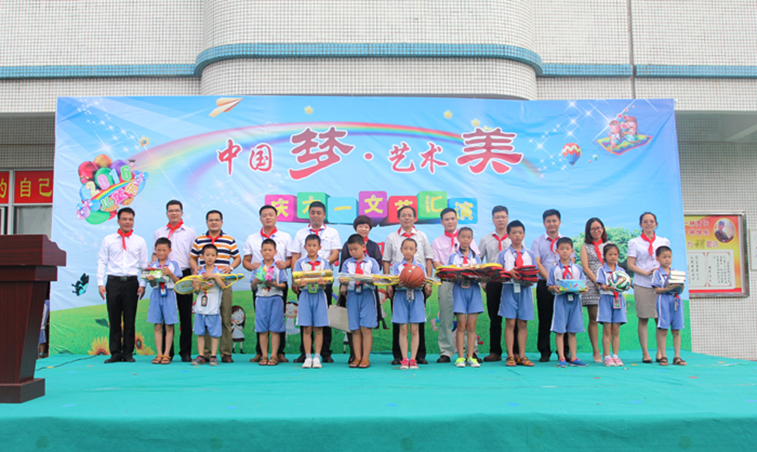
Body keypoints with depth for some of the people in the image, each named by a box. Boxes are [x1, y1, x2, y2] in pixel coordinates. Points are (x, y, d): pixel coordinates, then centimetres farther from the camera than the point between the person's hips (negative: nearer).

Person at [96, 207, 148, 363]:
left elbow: (144, 264, 9)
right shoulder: (108, 240, 10)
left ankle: (128, 353, 10)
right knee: (114, 320, 2)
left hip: (131, 282, 0)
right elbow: (101, 262, 7)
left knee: (130, 320, 2)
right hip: (113, 281, 0)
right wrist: (100, 283, -1)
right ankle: (115, 353, 10)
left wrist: (142, 284, 0)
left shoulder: (139, 241, 10)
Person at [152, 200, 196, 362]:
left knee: (185, 315, 0)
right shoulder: (159, 233, 15)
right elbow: (155, 255, 15)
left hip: (184, 275, -1)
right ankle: (166, 352, 9)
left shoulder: (190, 233, 9)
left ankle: (185, 351, 7)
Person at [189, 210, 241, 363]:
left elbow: (237, 258, 13)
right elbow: (192, 258, 19)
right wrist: (195, 268, -1)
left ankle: (226, 353, 4)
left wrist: (230, 267, -5)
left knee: (226, 318, -2)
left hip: (224, 283, -1)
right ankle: (204, 352, 8)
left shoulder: (229, 240, 10)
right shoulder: (198, 240, 13)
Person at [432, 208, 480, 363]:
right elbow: (436, 263, 5)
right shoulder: (437, 242, 14)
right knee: (446, 318, -2)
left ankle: (471, 351, 2)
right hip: (447, 282, 0)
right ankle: (446, 352, 3)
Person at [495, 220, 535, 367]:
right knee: (510, 323, -3)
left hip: (525, 290, 2)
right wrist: (509, 273, -18)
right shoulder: (503, 254, 7)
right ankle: (510, 356, 3)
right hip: (509, 288, -2)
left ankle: (522, 356, 10)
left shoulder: (529, 254, 12)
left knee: (523, 323, 4)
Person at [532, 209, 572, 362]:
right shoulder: (537, 242, 7)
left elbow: (571, 262, 5)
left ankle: (564, 352, 11)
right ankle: (544, 352, 8)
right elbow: (537, 264, -3)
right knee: (544, 319, 1)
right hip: (544, 284, -1)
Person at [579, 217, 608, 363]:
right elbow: (585, 267, 2)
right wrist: (597, 282, -10)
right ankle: (596, 352, 1)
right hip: (592, 284, -1)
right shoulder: (585, 246, 11)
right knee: (593, 319, -2)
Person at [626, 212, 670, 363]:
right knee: (643, 319, -2)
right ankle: (645, 352, 3)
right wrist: (645, 272, -15)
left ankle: (660, 351, 7)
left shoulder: (664, 242, 15)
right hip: (642, 285, -2)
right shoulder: (634, 243, 7)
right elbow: (630, 265, 0)